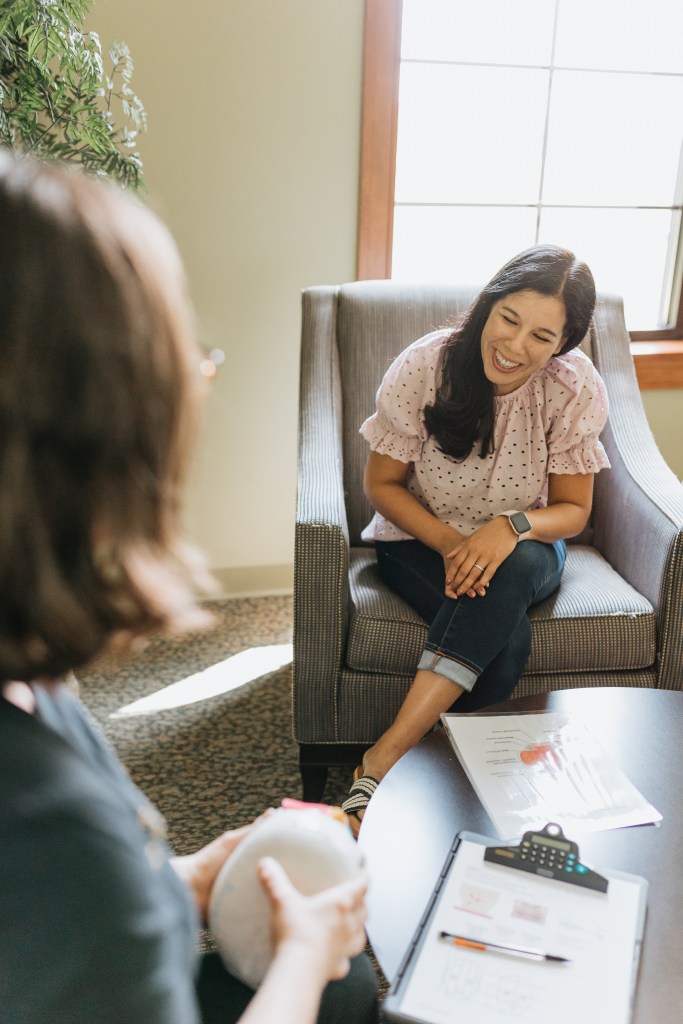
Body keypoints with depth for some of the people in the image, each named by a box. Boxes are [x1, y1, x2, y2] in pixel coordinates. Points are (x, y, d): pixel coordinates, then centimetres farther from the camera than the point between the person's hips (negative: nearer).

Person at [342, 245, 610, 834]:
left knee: (511, 570, -36)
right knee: (507, 641, -31)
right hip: (421, 540, -1)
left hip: (523, 550, 2)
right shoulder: (424, 367, -17)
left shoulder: (576, 388, -13)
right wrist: (450, 544, -23)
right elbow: (381, 483, -7)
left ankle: (385, 757, -33)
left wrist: (513, 526, -28)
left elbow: (573, 510, -5)